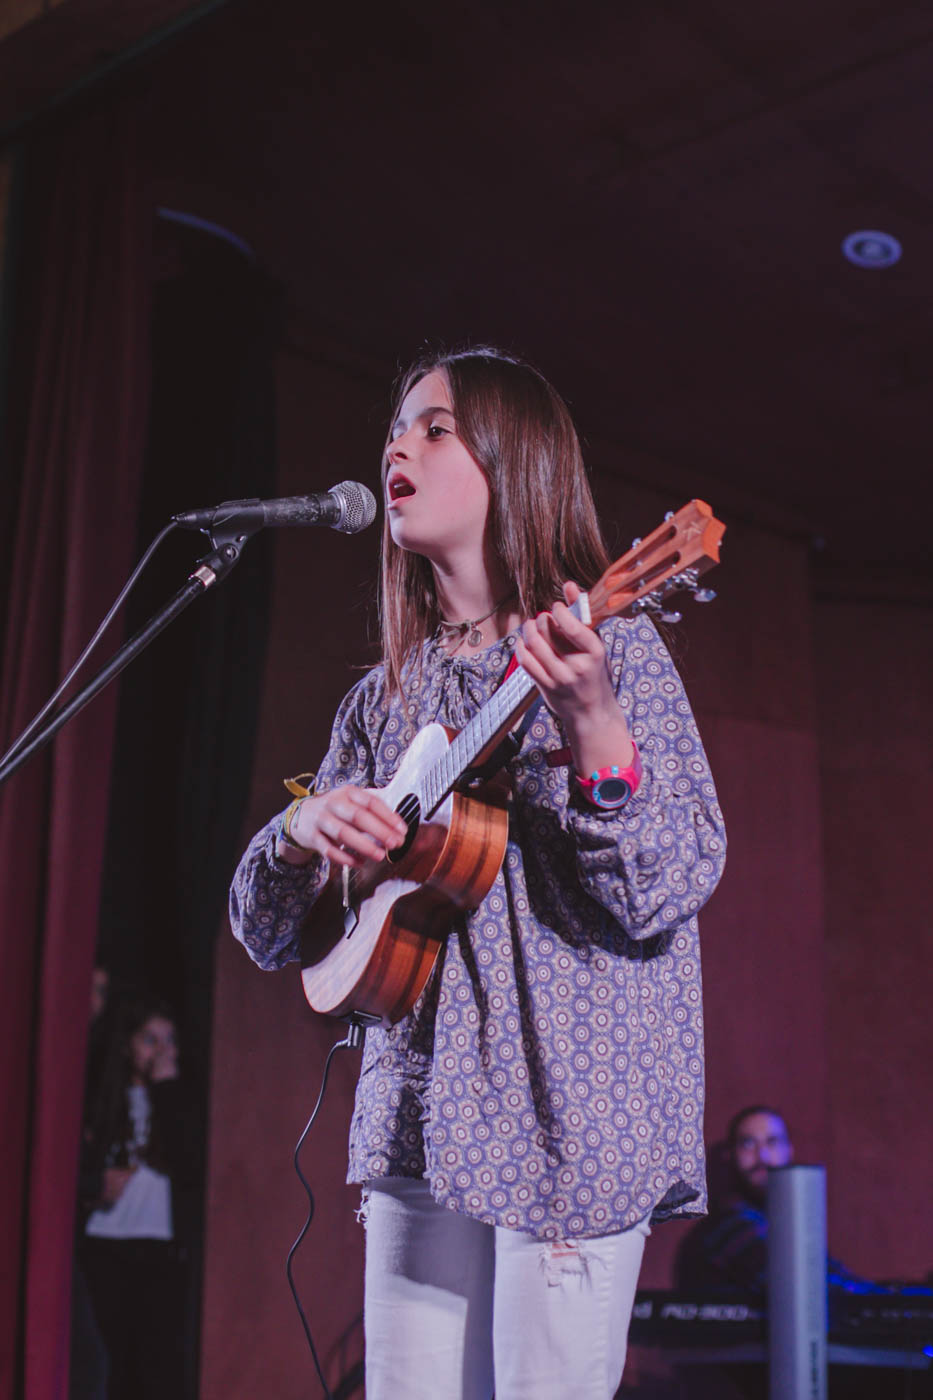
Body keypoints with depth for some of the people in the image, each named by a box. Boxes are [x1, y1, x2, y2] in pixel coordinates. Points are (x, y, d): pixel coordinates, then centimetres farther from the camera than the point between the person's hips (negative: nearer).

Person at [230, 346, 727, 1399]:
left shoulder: (614, 651, -2)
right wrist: (301, 832, -9)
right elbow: (265, 934, 13)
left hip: (568, 1117, -5)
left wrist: (594, 730, -27)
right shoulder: (384, 698, 12)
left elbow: (667, 893, -12)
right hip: (416, 1119, 5)